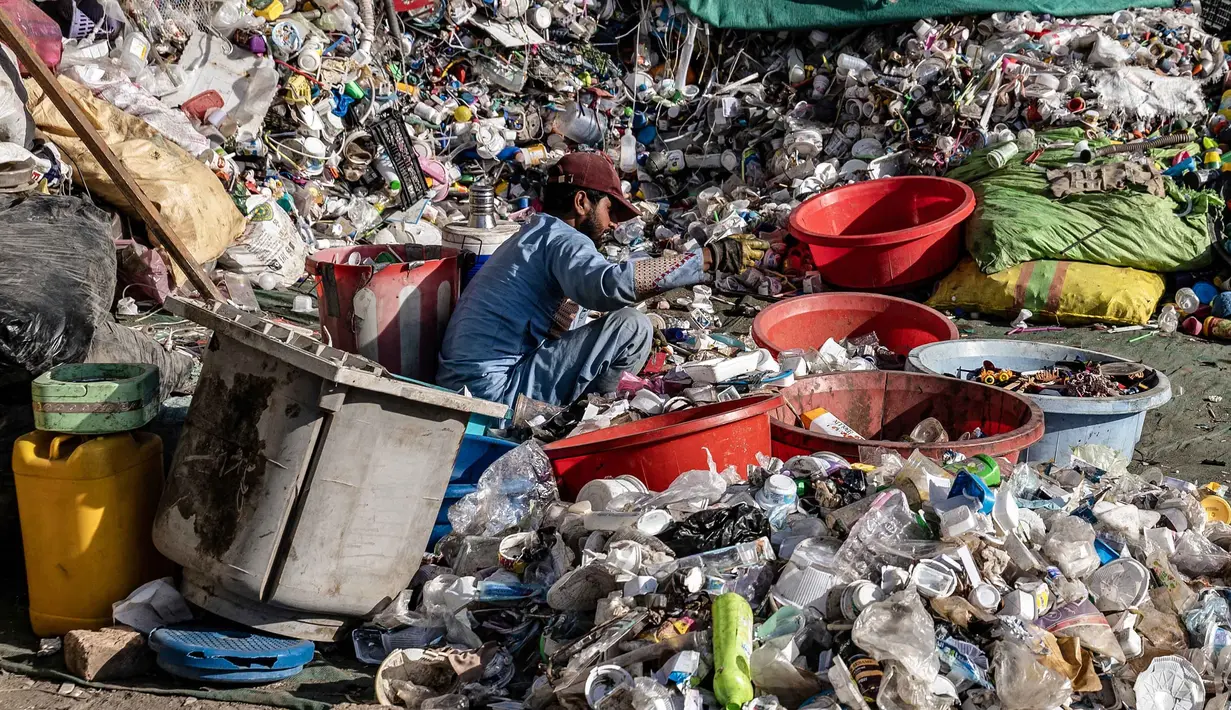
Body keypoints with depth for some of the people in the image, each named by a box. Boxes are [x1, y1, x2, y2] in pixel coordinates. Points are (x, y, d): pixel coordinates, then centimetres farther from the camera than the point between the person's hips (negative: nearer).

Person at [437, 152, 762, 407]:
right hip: (497, 389, -10)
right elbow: (610, 284, -32)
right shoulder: (561, 238, -11)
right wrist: (709, 258, -29)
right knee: (631, 326, -15)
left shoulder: (534, 236, 22)